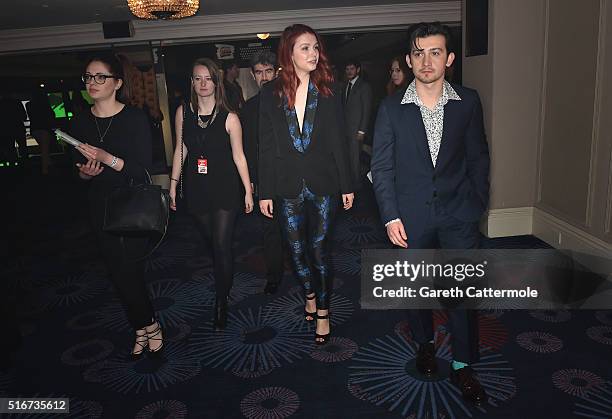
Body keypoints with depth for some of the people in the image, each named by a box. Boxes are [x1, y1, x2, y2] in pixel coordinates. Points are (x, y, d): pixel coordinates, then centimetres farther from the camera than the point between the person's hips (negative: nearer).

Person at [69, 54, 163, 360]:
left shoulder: (135, 118, -10)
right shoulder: (79, 123, 4)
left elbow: (143, 170, -15)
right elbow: (80, 172, 12)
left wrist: (107, 158, -26)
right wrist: (86, 172, -10)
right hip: (101, 207, 5)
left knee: (130, 270, -3)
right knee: (118, 272, 8)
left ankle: (144, 327, 22)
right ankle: (147, 327, 26)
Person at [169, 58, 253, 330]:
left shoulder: (229, 118, -8)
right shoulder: (183, 112, 2)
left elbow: (238, 156, -4)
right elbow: (180, 150, 9)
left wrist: (248, 190, -2)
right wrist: (173, 184, 8)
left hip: (225, 188, -3)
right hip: (196, 189, 3)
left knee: (222, 247, -4)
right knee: (213, 243, 14)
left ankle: (221, 304, 9)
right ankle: (223, 284, 37)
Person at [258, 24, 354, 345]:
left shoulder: (328, 92, 2)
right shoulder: (271, 93, 1)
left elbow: (338, 141, 3)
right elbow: (266, 146, 0)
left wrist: (346, 185, 0)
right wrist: (264, 192, -2)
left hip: (322, 183, -1)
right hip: (288, 185, 1)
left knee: (319, 248, 3)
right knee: (297, 249, 11)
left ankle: (323, 311, 20)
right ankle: (310, 294, 38)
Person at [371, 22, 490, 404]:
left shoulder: (468, 102, 1)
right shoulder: (392, 107, -3)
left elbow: (478, 158, 7)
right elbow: (382, 167, -2)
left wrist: (478, 205, 2)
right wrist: (391, 217, -7)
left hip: (458, 214, 1)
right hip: (411, 215, 0)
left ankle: (463, 365, 21)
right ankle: (425, 343, 39)